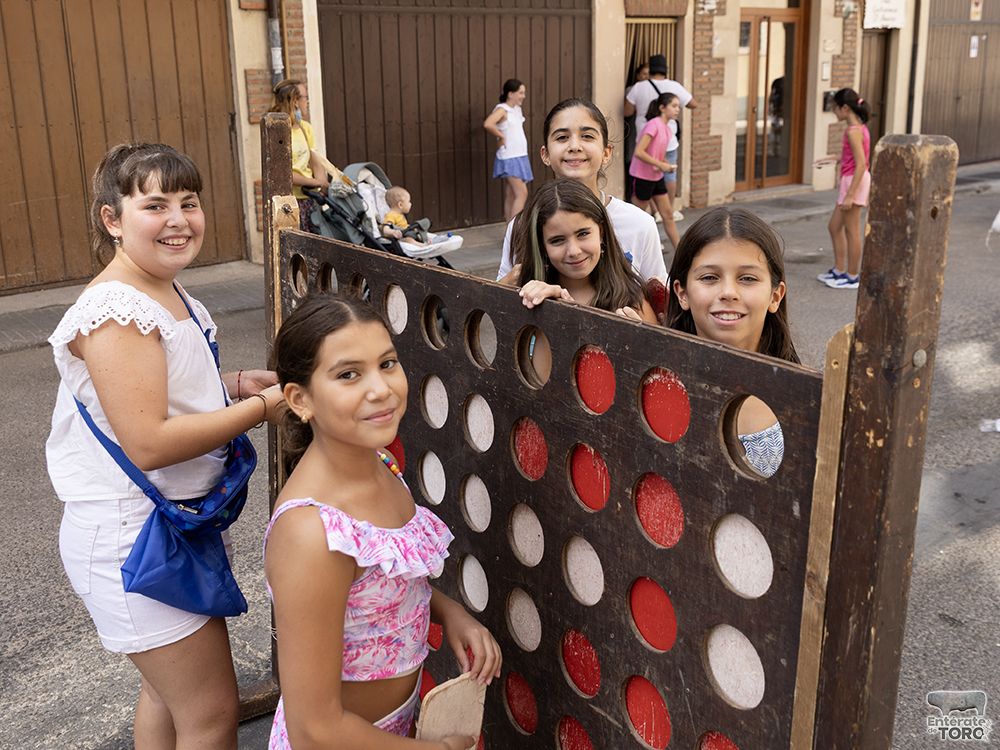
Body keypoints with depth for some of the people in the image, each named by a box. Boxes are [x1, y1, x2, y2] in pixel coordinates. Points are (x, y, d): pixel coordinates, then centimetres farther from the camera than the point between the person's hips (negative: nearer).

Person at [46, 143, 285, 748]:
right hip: (133, 539, -10)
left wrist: (236, 383, 2)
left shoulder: (173, 297, 7)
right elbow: (147, 443, -28)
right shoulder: (116, 311, -23)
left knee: (168, 692, 24)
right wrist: (260, 407, -21)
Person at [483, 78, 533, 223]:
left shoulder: (517, 110, 14)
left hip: (520, 156, 9)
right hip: (509, 158, -9)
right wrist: (501, 137, -18)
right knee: (521, 193, -14)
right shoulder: (502, 109, -13)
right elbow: (487, 124, -32)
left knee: (510, 196, 9)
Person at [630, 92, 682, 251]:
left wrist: (669, 165, -1)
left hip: (657, 177, 9)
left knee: (668, 214, 8)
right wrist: (661, 165, -22)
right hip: (642, 176, -9)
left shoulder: (668, 128, 9)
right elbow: (639, 152, -26)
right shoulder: (654, 125, -18)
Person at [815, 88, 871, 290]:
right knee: (834, 226, 16)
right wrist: (833, 159, 30)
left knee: (852, 231, -1)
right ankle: (839, 270, 23)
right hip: (849, 181, 10)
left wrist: (850, 194, -25)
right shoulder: (859, 128, 11)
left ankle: (852, 277, 8)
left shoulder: (853, 131, -18)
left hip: (854, 181, -10)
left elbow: (861, 164, -23)